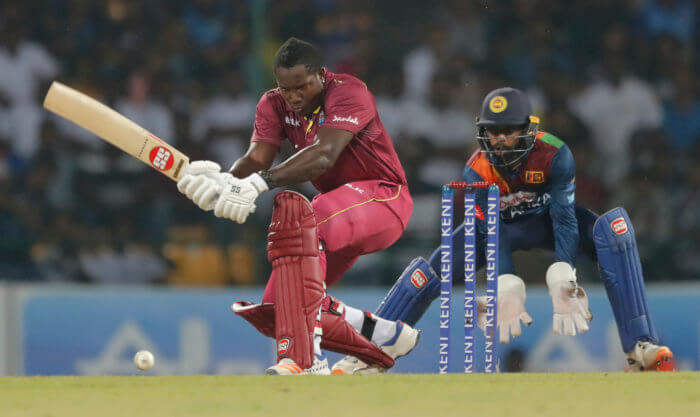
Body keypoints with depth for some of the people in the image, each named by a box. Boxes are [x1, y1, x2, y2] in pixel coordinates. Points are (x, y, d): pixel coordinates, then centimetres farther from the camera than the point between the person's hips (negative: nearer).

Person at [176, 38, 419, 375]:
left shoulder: (348, 92, -20)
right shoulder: (274, 105, 2)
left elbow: (324, 155, -35)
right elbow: (257, 158, -11)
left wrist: (262, 181, -48)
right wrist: (226, 180, -35)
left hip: (382, 198, -8)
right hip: (338, 206, 8)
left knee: (296, 214, -38)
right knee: (273, 310, -1)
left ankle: (305, 359, -44)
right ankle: (383, 337, 17)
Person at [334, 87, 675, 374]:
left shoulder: (556, 155, -29)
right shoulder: (476, 172, -25)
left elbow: (564, 219, -32)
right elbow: (491, 235, -26)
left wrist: (562, 282, -44)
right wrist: (508, 290, -40)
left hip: (547, 221, -1)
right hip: (504, 226, 1)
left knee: (614, 226, -31)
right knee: (427, 273, -17)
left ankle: (640, 348, -37)